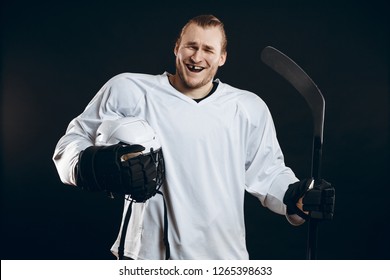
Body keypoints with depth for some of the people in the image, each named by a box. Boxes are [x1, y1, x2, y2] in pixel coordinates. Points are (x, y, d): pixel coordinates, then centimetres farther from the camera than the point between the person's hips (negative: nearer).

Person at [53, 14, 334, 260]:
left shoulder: (250, 108, 5)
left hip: (224, 255, 3)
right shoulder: (128, 90, -4)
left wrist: (296, 195, -9)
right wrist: (89, 165, -20)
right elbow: (73, 141, 1)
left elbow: (268, 171, 10)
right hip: (148, 255, -2)